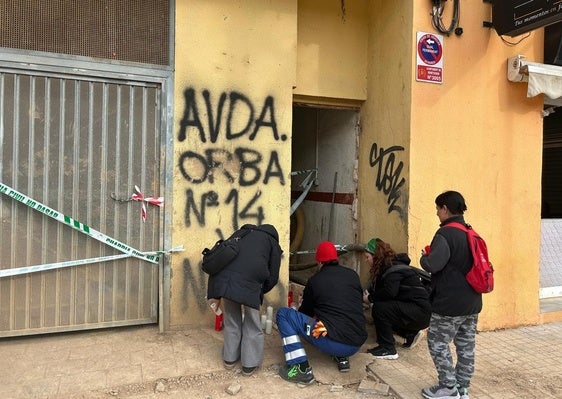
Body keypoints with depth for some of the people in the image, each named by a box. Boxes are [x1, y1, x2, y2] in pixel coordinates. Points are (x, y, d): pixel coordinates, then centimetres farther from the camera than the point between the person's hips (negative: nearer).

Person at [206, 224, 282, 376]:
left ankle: (230, 358, 35)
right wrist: (260, 292, 32)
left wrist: (216, 295, 28)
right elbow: (272, 278, 14)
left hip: (224, 279, 4)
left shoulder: (242, 234, 33)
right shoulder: (273, 243, 24)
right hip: (249, 282, -4)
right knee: (252, 325, 17)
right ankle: (249, 364, 24)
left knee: (231, 322, 23)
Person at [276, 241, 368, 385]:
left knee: (283, 314, 3)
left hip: (332, 343, -6)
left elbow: (305, 312, 17)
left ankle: (302, 369, -6)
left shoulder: (314, 280, 3)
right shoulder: (353, 275, 10)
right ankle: (342, 358, 22)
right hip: (357, 345, 6)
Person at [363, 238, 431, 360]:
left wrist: (370, 298, -16)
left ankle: (387, 349, -12)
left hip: (420, 312, -10)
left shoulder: (393, 268, -17)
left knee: (379, 308, -23)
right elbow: (374, 288, 12)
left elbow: (389, 292, -30)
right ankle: (411, 333, 21)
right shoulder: (386, 267, 13)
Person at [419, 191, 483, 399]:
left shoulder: (445, 234, -18)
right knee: (466, 346, 14)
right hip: (472, 303, 9)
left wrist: (424, 257, -5)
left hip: (449, 303, -9)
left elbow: (432, 265, -28)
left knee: (438, 343, 5)